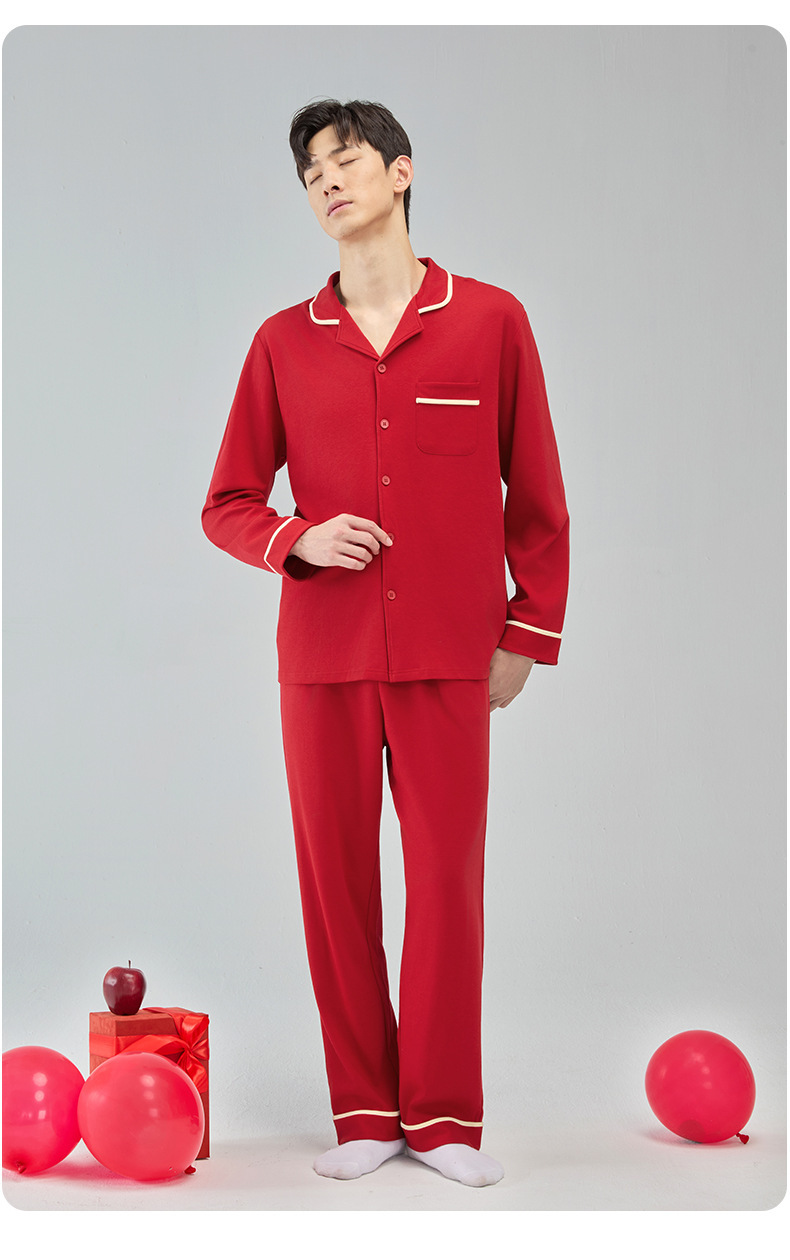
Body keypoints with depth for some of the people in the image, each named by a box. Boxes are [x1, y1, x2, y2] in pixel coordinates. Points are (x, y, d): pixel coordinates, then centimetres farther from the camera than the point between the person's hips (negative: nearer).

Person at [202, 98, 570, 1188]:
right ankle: (364, 1114, 19)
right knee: (337, 880, 5)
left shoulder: (491, 321, 3)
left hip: (448, 655, -1)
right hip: (321, 653, 2)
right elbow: (228, 504, 11)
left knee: (448, 879, 1)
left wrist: (527, 636, 5)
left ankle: (444, 1116, 16)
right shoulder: (284, 342, 6)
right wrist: (299, 542, -9)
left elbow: (536, 497, 6)